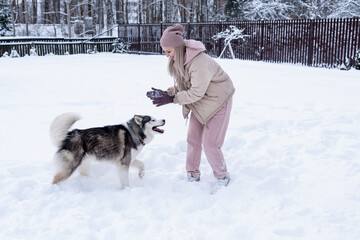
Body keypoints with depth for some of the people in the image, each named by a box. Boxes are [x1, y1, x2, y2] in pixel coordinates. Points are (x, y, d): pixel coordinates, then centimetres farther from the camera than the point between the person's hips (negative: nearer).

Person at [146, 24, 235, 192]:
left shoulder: (199, 63, -33)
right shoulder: (178, 60, -5)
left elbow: (197, 92, -30)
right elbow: (180, 85, 1)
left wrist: (172, 99, -29)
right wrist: (165, 93, -15)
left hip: (217, 101, -8)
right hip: (199, 103, 8)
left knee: (210, 144, -6)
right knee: (193, 139, 10)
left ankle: (222, 177, 14)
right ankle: (193, 175, 26)